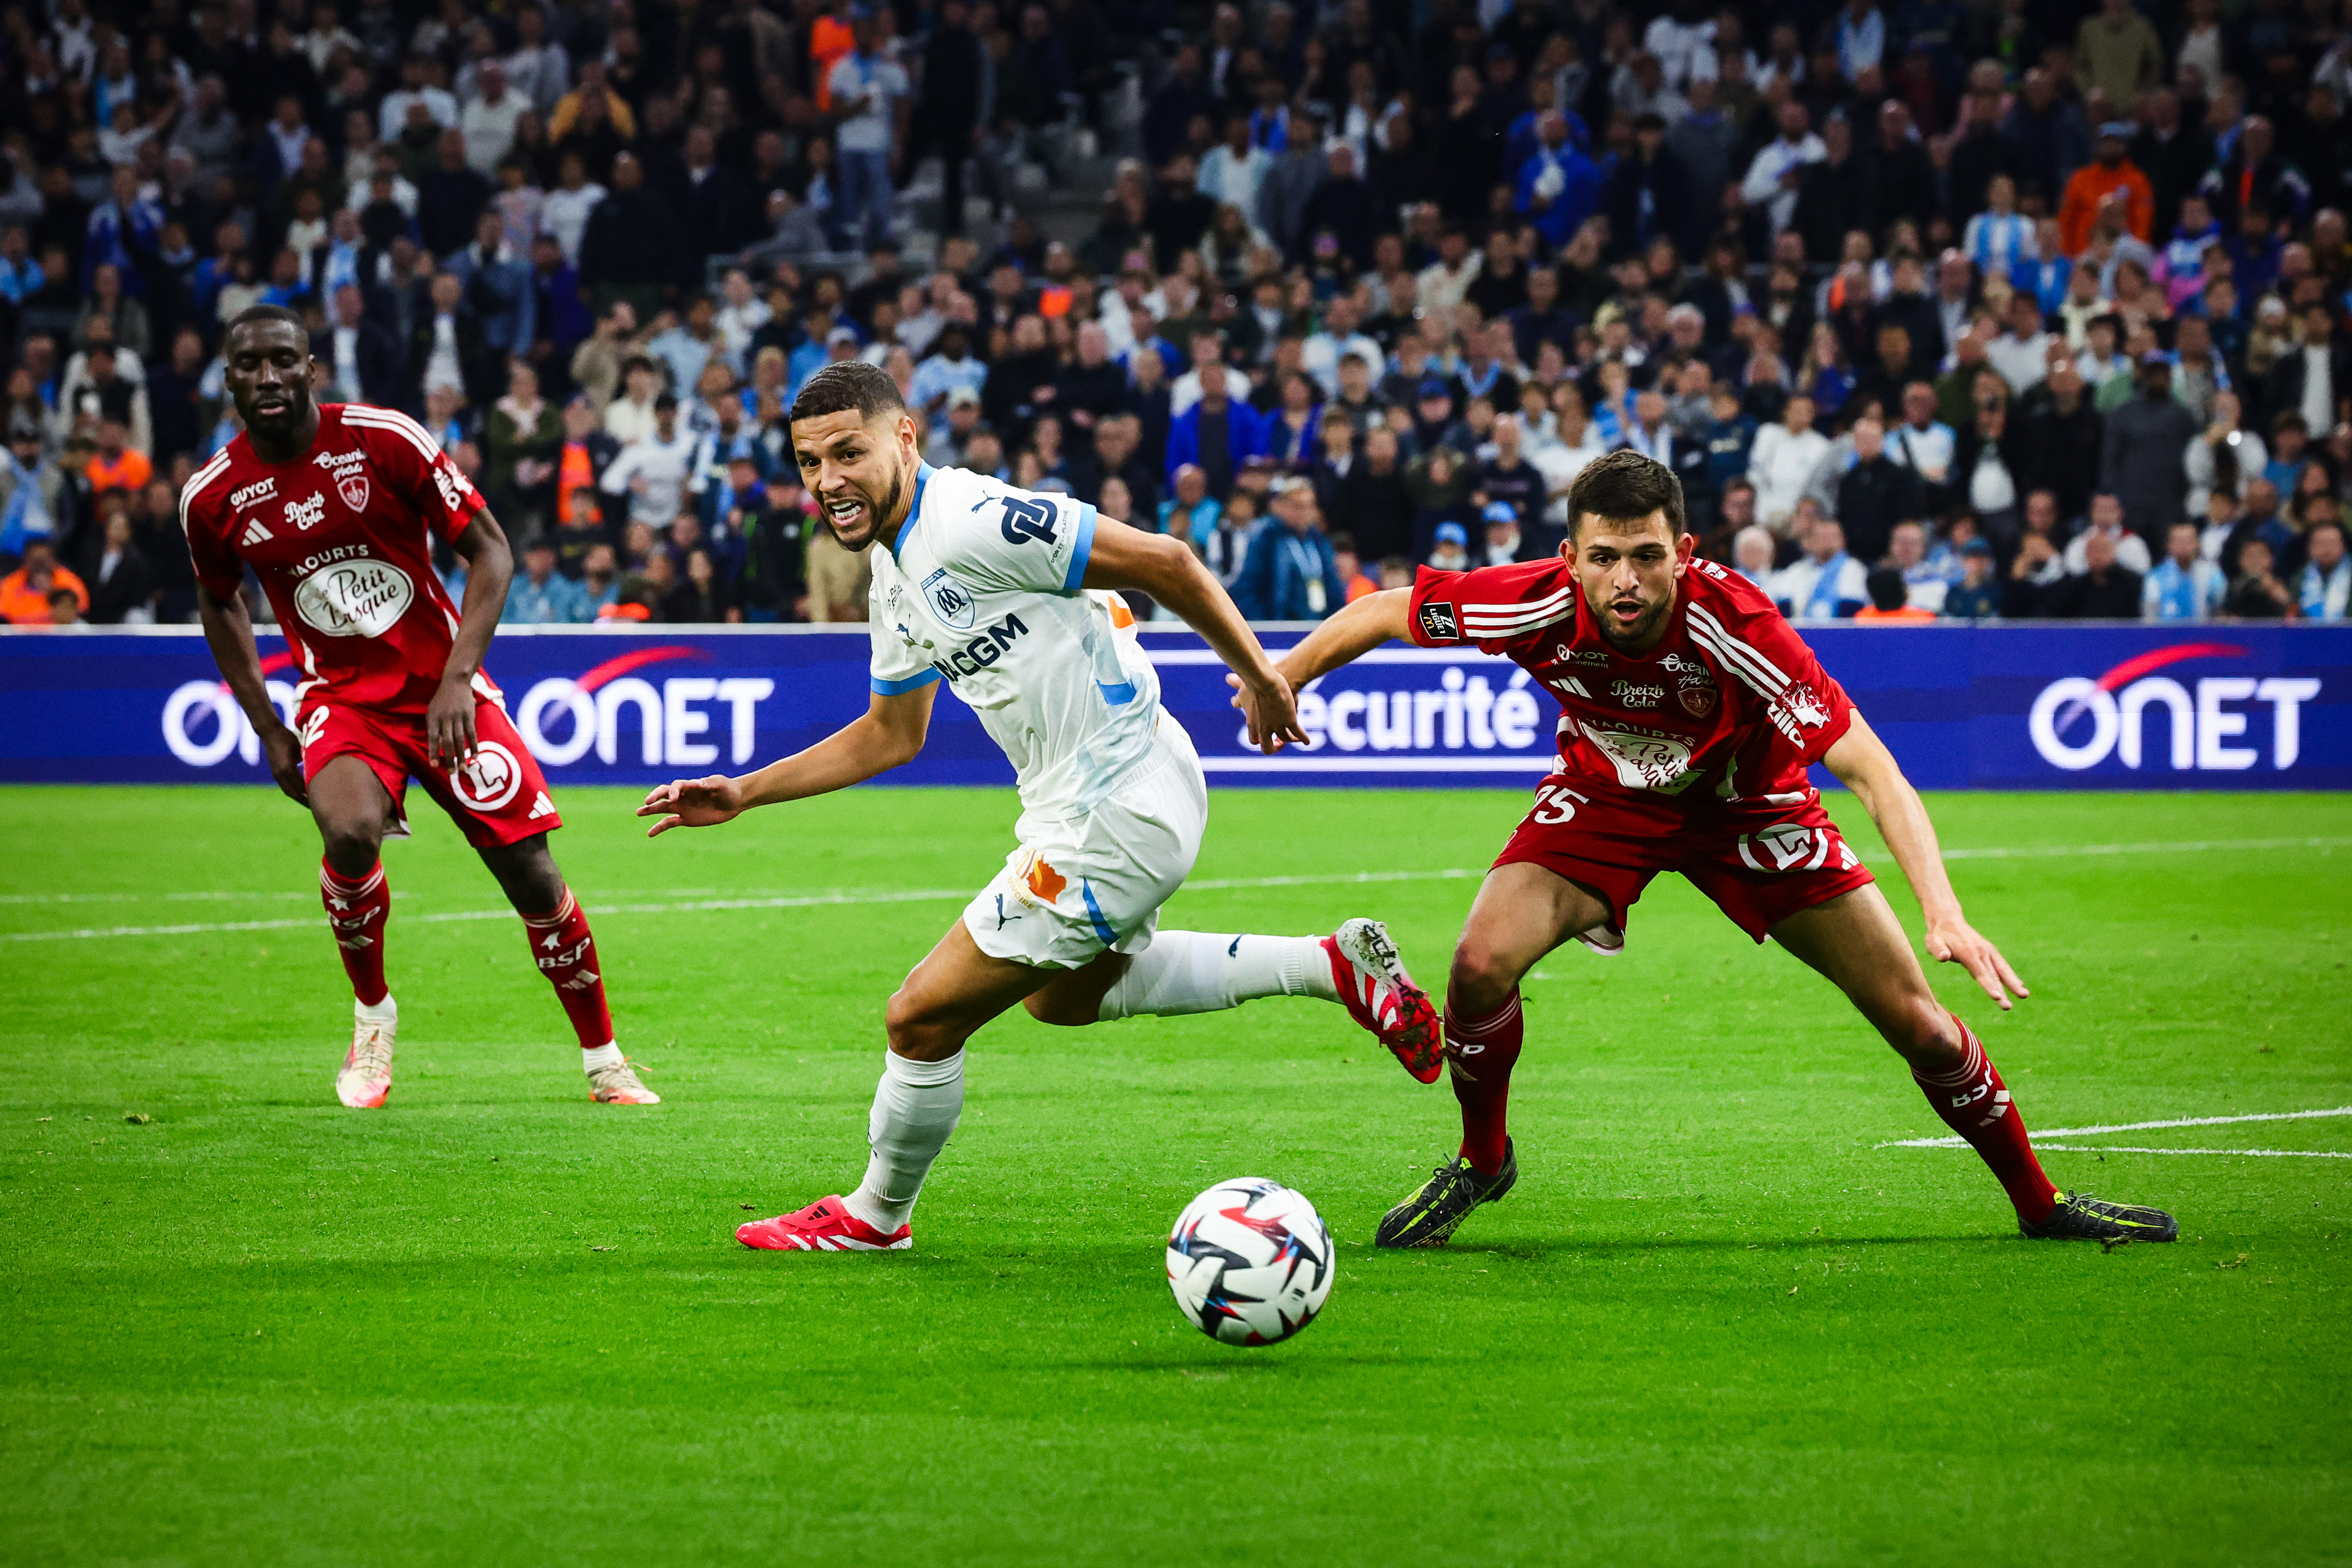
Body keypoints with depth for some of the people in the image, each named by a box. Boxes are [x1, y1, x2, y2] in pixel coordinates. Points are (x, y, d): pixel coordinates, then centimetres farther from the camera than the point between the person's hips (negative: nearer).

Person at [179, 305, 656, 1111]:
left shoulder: (384, 439, -14)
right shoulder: (211, 498, -6)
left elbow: (489, 551, -7)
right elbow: (219, 603, 15)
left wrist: (456, 680, -17)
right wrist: (269, 731, 8)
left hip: (442, 684, 0)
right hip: (340, 696, 0)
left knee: (530, 873, -5)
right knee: (350, 831, -30)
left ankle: (604, 1062, 13)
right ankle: (372, 1016, -4)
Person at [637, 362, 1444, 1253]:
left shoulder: (973, 525, -22)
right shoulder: (896, 578, 9)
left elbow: (1163, 562, -20)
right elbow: (891, 736, 23)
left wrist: (1257, 675, -12)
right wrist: (742, 795, 18)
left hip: (1113, 824, -11)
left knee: (922, 1018, -2)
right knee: (1061, 996, 34)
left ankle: (875, 1215, 24)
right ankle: (1332, 965, 28)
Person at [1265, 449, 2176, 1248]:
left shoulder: (1734, 625, -37)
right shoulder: (1542, 606, -31)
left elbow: (1872, 772, -39)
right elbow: (1386, 612, -12)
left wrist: (1944, 913, -49)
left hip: (1743, 805, -1)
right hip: (1604, 800, 1)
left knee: (1913, 1018, -5)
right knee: (1482, 966, -22)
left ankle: (2039, 1202, 18)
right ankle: (1481, 1162, 9)